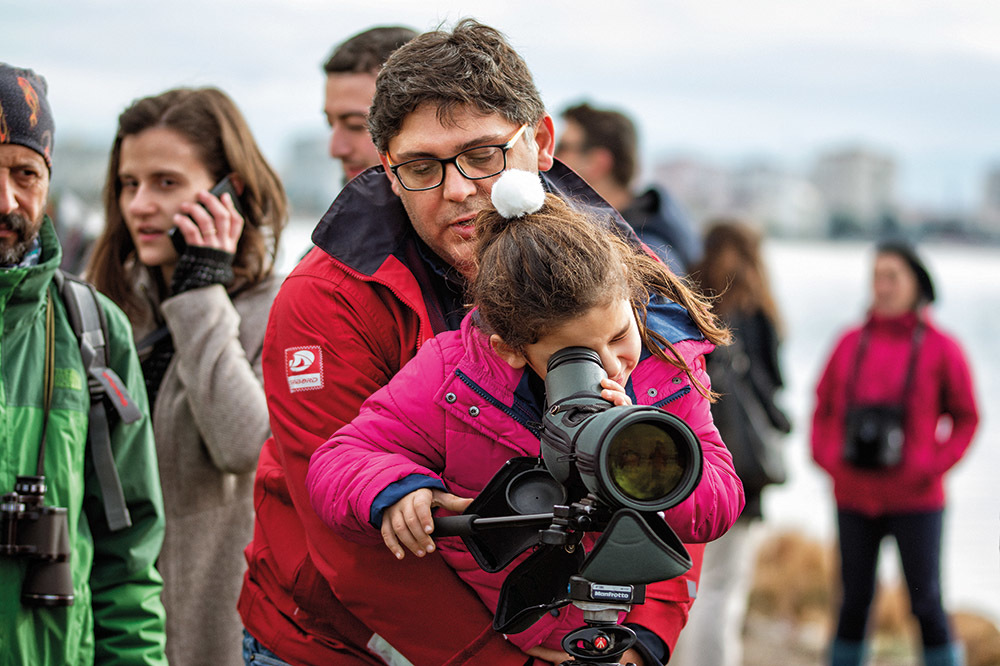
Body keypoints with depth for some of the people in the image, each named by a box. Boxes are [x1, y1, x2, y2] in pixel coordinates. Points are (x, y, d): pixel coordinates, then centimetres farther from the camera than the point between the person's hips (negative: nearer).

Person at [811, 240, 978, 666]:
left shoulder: (939, 348, -3)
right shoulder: (850, 344, 5)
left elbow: (965, 418, 3)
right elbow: (823, 409, 14)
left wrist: (933, 465, -8)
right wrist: (828, 458, -1)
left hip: (914, 499, -3)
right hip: (854, 496, 3)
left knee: (926, 603, -2)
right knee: (854, 602, 8)